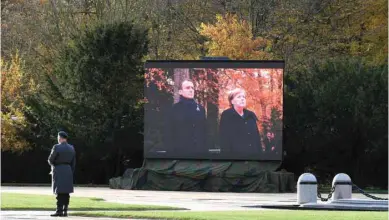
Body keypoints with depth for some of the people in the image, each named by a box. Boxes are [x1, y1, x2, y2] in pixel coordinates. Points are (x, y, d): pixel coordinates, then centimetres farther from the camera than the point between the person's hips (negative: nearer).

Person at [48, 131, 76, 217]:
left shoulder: (57, 147, -11)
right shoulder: (71, 148, 8)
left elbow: (50, 160, -5)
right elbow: (73, 163, 10)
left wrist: (53, 164, 17)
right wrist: (71, 174, 16)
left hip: (58, 171, -6)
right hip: (68, 171, 6)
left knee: (59, 192, -8)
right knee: (66, 192, 6)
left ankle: (59, 211, -12)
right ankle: (65, 211, 5)